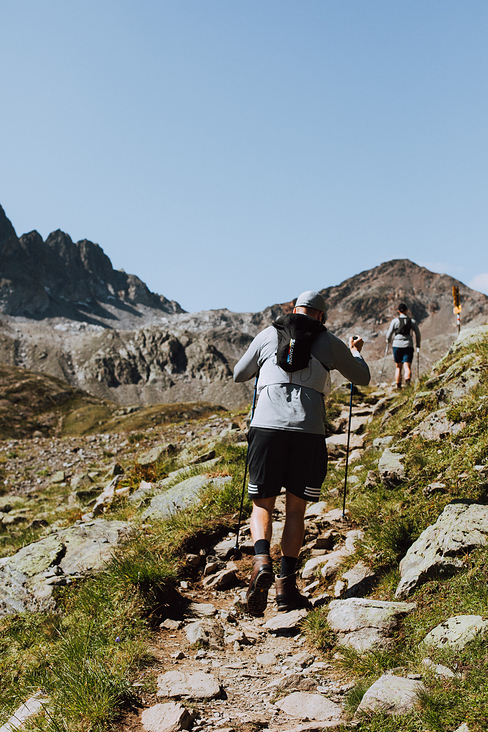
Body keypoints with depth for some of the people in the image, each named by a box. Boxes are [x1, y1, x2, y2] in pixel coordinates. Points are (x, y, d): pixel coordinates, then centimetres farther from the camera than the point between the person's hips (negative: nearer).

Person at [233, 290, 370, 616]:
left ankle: (262, 561, -16)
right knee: (296, 509, 11)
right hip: (309, 431, 0)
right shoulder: (329, 342, 14)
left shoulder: (268, 335, 15)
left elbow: (239, 375, 28)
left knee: (263, 505, 10)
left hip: (267, 427, 0)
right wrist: (356, 352, 48)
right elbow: (362, 378, 27)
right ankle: (287, 584, 7)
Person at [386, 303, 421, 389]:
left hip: (397, 345, 0)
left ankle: (398, 385, 12)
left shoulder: (395, 321, 0)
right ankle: (407, 379, -32)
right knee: (408, 366, -5)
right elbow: (417, 334, 5)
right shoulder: (412, 321, 5)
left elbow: (389, 333, 0)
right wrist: (418, 344, 20)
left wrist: (388, 340, 21)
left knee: (398, 367, 12)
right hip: (408, 346, 0)